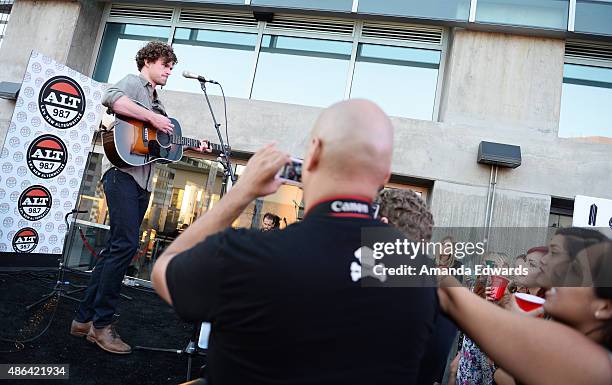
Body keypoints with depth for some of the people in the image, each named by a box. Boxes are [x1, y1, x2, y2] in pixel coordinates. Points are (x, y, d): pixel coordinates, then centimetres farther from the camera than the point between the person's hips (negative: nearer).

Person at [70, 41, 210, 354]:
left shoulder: (156, 102, 26)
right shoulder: (133, 83, 2)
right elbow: (111, 98, -22)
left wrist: (192, 147, 17)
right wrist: (151, 117, -20)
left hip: (142, 181, 9)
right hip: (124, 175, -9)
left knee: (117, 248, 8)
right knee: (125, 245, -14)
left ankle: (84, 319, 16)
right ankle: (101, 324, -3)